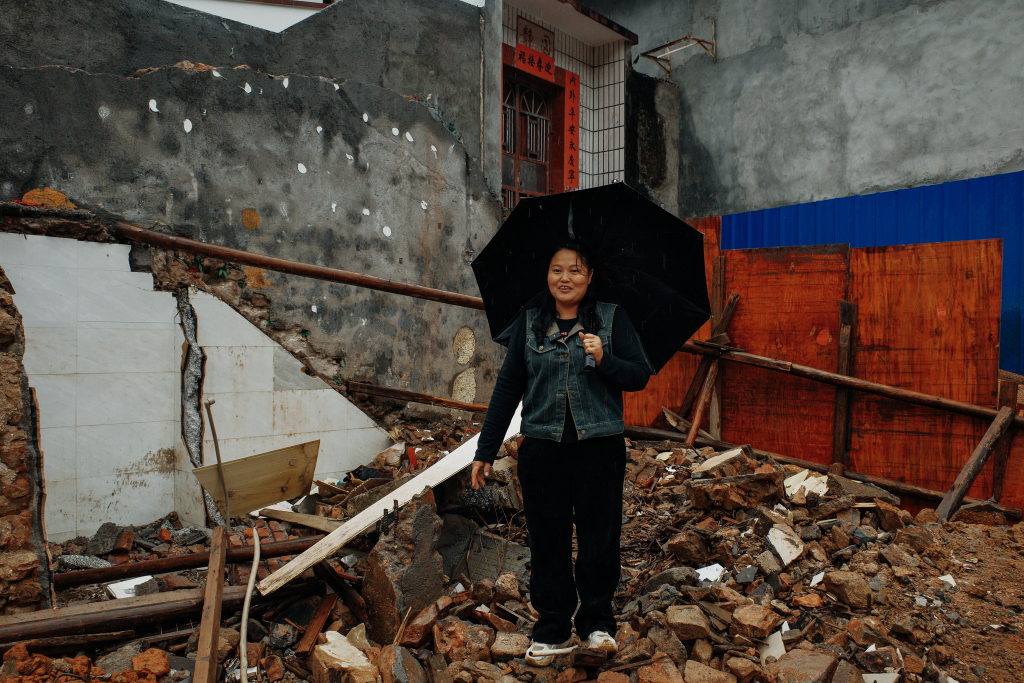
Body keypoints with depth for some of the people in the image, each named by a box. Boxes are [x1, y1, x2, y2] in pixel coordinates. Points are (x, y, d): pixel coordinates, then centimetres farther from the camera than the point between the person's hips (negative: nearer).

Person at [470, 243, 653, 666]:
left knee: (599, 535, 6)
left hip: (599, 446, -1)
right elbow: (507, 388, 9)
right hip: (543, 448, 1)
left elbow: (640, 376, 2)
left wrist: (604, 360, -18)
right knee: (547, 537, 8)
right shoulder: (529, 324, 7)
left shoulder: (612, 319, 4)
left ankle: (596, 621, 26)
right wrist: (485, 450, 8)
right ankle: (553, 628, 24)